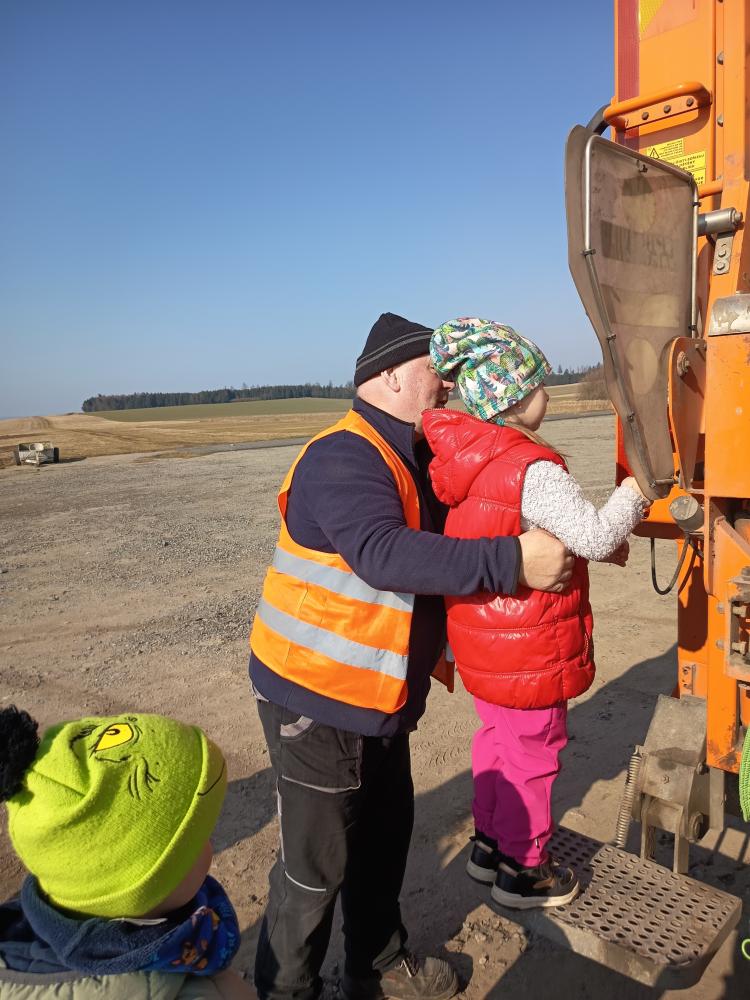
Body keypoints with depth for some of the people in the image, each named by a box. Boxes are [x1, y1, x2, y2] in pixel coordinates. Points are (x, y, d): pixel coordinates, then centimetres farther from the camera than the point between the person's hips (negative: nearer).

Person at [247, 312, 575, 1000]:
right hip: (316, 699, -9)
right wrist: (512, 561, -36)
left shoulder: (409, 458, 11)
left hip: (377, 696, 10)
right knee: (318, 862, 6)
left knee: (384, 834, 23)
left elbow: (429, 551, 20)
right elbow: (384, 554, -37)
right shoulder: (342, 458, -22)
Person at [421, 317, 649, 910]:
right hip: (528, 646, -8)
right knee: (533, 751, 11)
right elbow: (596, 537, -21)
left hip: (478, 636, 9)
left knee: (498, 736, 25)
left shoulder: (463, 457, 0)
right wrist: (632, 496, -1)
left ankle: (489, 845, 43)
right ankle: (522, 872, 31)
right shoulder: (534, 470, -27)